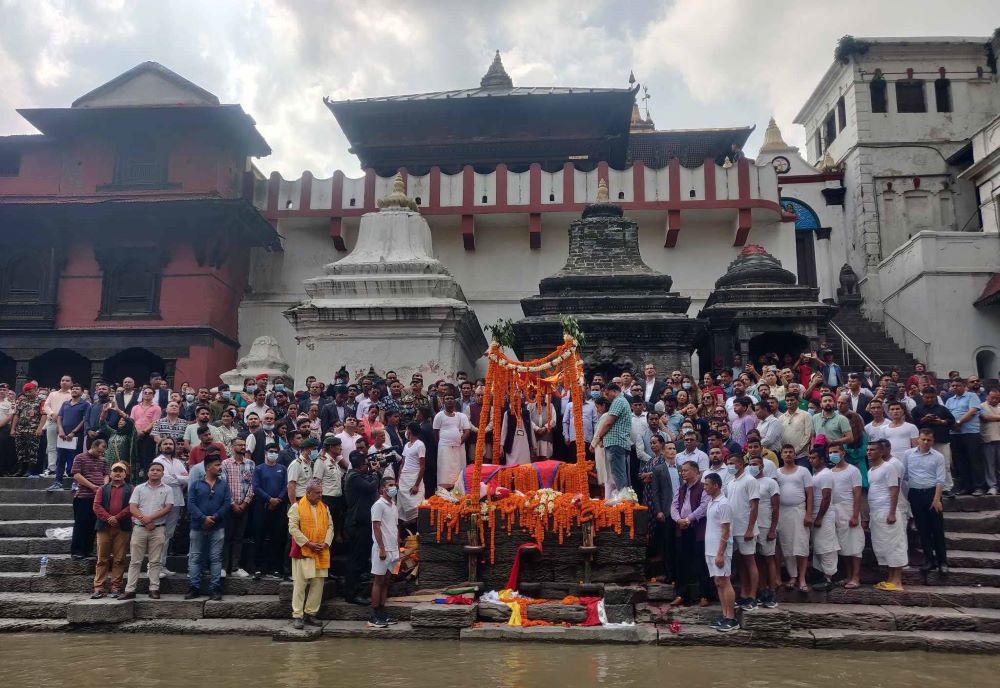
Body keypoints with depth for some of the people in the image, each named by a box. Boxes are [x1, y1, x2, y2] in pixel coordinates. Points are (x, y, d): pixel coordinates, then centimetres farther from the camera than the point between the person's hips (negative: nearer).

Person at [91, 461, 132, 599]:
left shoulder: (130, 490, 10)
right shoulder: (103, 489, 15)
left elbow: (131, 507, -3)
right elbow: (97, 506, 2)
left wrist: (117, 518, -13)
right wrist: (108, 518, -13)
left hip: (122, 528, -1)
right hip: (104, 527, 1)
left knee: (119, 559, 1)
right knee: (102, 559, 1)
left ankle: (116, 588, 5)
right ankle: (98, 588, 3)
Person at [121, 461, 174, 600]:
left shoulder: (167, 490, 6)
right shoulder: (139, 489, 9)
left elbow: (168, 508, -4)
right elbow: (132, 508, 0)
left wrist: (151, 518, -14)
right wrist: (144, 519, -13)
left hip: (158, 529, -1)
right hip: (139, 528, 1)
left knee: (155, 561, 3)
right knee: (135, 561, 3)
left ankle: (154, 589, 6)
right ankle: (130, 590, 5)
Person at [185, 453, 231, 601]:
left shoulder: (224, 485, 9)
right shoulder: (196, 484, 4)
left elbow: (226, 504, 0)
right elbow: (191, 504, -5)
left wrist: (214, 518, -13)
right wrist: (203, 518, -16)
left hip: (217, 528, 1)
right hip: (198, 527, -1)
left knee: (216, 558, 2)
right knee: (195, 558, 3)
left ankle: (216, 588, 4)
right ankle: (194, 588, 8)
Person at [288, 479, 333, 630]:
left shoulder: (324, 507, 12)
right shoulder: (297, 507, -5)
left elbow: (330, 526, 12)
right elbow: (293, 528, -11)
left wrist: (326, 543, -5)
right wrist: (309, 543, -15)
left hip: (321, 553, 5)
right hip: (302, 552, -5)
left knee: (318, 584, 6)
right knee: (300, 584, -2)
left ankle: (310, 613, 16)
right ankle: (297, 616, 5)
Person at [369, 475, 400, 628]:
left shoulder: (394, 506, 15)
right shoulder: (379, 505, -10)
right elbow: (376, 528, -14)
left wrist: (398, 549, 16)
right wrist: (382, 549, -18)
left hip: (393, 550, 8)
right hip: (382, 550, -7)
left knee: (386, 582, 10)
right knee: (378, 581, -3)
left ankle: (382, 614, 15)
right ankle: (374, 617, 2)